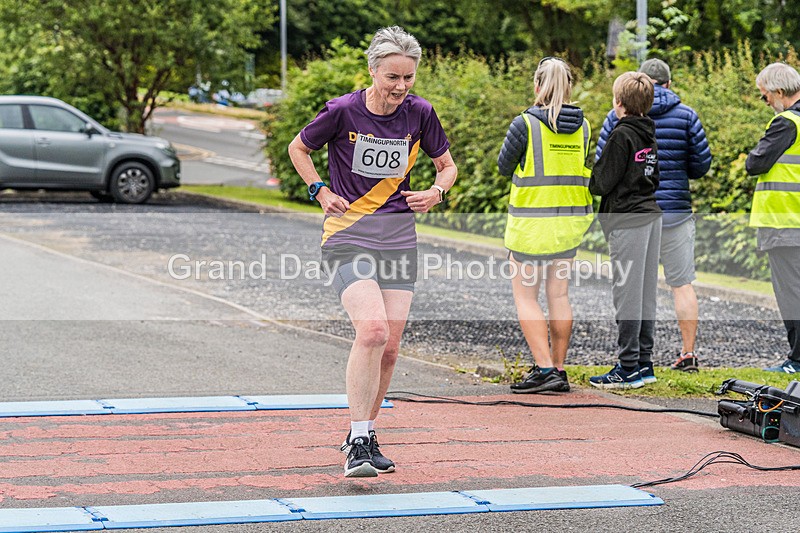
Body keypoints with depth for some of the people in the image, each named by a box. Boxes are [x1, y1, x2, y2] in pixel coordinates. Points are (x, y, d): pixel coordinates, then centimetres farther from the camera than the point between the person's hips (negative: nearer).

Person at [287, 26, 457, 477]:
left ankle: (364, 435, 23)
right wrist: (321, 192, -4)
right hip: (348, 234, -4)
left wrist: (437, 192, -5)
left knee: (389, 347, 3)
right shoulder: (343, 111, -9)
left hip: (399, 236, 4)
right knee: (372, 329, -24)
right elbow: (299, 148, 8)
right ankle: (357, 443, -16)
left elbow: (447, 164, 15)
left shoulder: (420, 114, 0)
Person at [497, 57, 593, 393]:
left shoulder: (525, 125, -13)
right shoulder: (582, 127, 2)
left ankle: (544, 369, -8)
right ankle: (558, 369, 14)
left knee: (525, 296, 2)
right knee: (559, 295, 11)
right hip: (570, 221, 5)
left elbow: (504, 167, -1)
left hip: (532, 222, -5)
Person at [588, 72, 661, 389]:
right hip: (651, 213, 9)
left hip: (627, 220, -9)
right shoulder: (650, 135, 11)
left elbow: (602, 182, -13)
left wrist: (589, 180, 7)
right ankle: (644, 361, 16)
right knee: (646, 291, 11)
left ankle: (629, 367, -5)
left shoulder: (621, 135, -13)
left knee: (627, 293, -6)